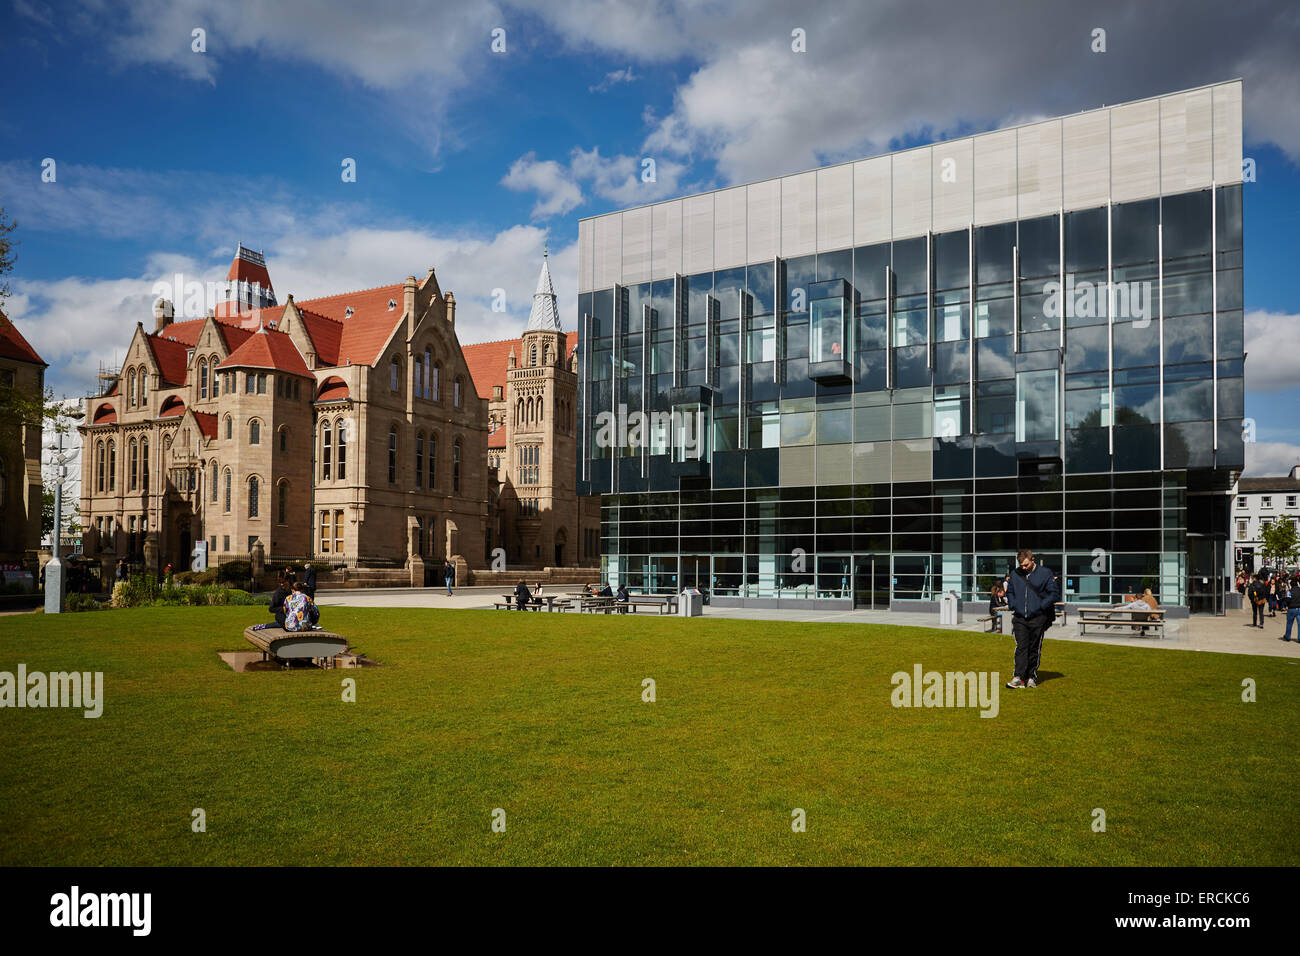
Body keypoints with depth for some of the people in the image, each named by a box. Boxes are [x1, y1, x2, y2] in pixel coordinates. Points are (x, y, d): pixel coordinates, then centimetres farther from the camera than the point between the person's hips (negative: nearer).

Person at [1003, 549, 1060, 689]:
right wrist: (1013, 605, 5)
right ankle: (1018, 677, -10)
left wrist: (1041, 606, -11)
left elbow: (1055, 593, -3)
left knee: (1035, 649, 6)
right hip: (1020, 618, 2)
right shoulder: (1015, 574, 8)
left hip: (1038, 618, -2)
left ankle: (1032, 677, 16)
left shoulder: (1045, 573, -3)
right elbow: (1009, 592, 21)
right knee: (1021, 647, -5)